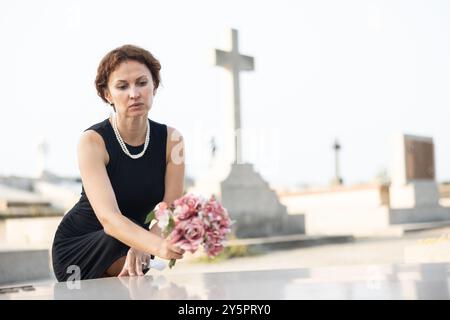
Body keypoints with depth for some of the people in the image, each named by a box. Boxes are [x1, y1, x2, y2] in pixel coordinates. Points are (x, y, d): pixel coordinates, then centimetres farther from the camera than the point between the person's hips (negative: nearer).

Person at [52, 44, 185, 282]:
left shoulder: (171, 139, -10)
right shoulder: (92, 140, -22)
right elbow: (109, 218, -36)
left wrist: (140, 247, -37)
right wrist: (158, 246, -54)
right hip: (78, 247, -4)